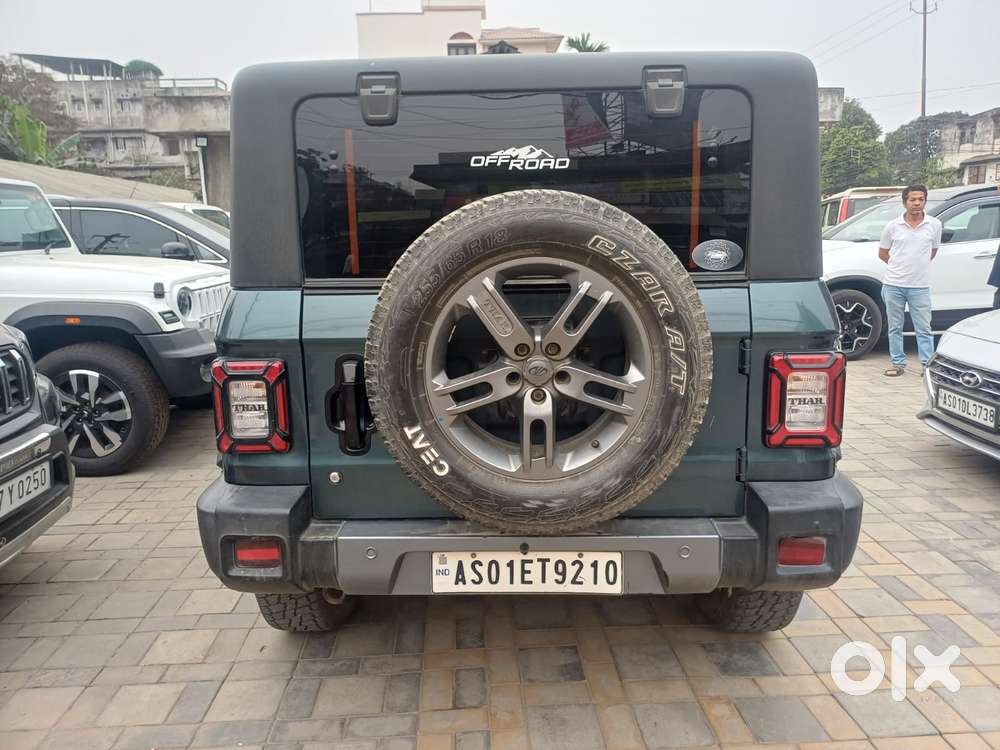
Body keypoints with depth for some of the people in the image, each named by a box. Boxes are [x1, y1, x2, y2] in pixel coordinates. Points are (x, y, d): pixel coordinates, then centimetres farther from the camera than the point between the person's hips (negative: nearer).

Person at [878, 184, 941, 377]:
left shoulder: (934, 225, 1)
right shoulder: (893, 226, -1)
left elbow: (933, 251, 16)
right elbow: (882, 253, 10)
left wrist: (918, 265, 13)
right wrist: (901, 266, 8)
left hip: (920, 286, -1)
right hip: (894, 284, 1)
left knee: (924, 328, 2)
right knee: (895, 327, 10)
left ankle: (928, 364, 9)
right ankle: (898, 363, 19)